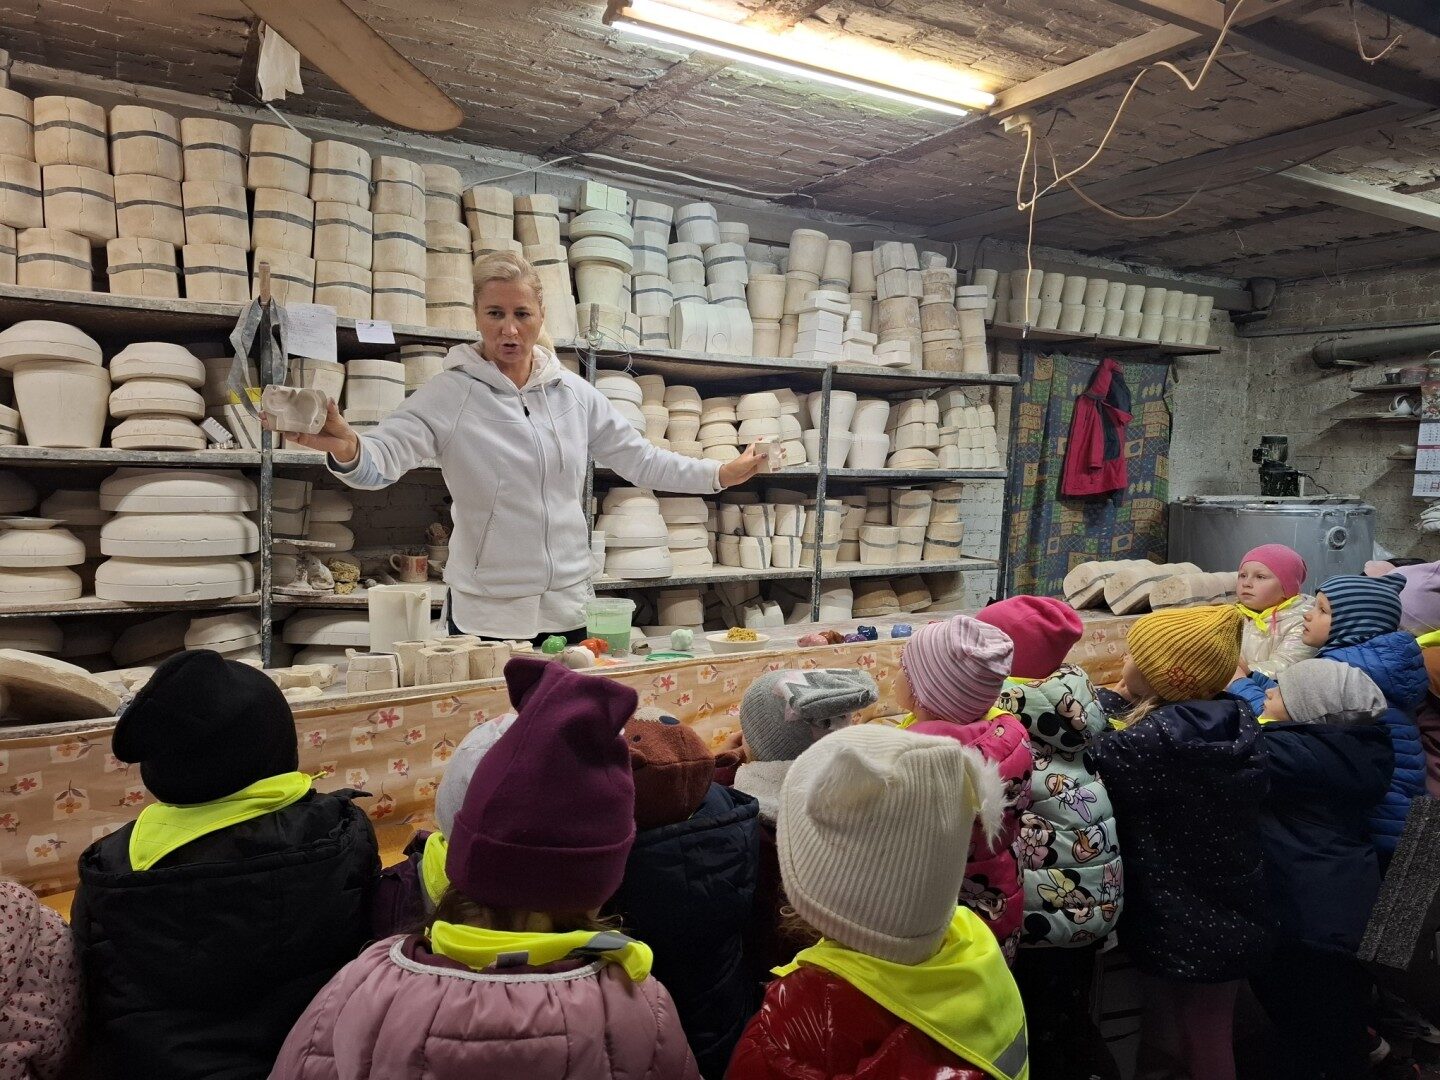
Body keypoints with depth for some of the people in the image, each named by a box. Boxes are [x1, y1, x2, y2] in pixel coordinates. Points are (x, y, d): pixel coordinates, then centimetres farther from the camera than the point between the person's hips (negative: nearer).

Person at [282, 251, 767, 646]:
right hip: (486, 613, -4)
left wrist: (721, 474, 6)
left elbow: (641, 460, 10)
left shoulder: (575, 394, 4)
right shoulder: (449, 394, -9)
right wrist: (346, 449, -42)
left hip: (567, 607, 4)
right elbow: (382, 460, -20)